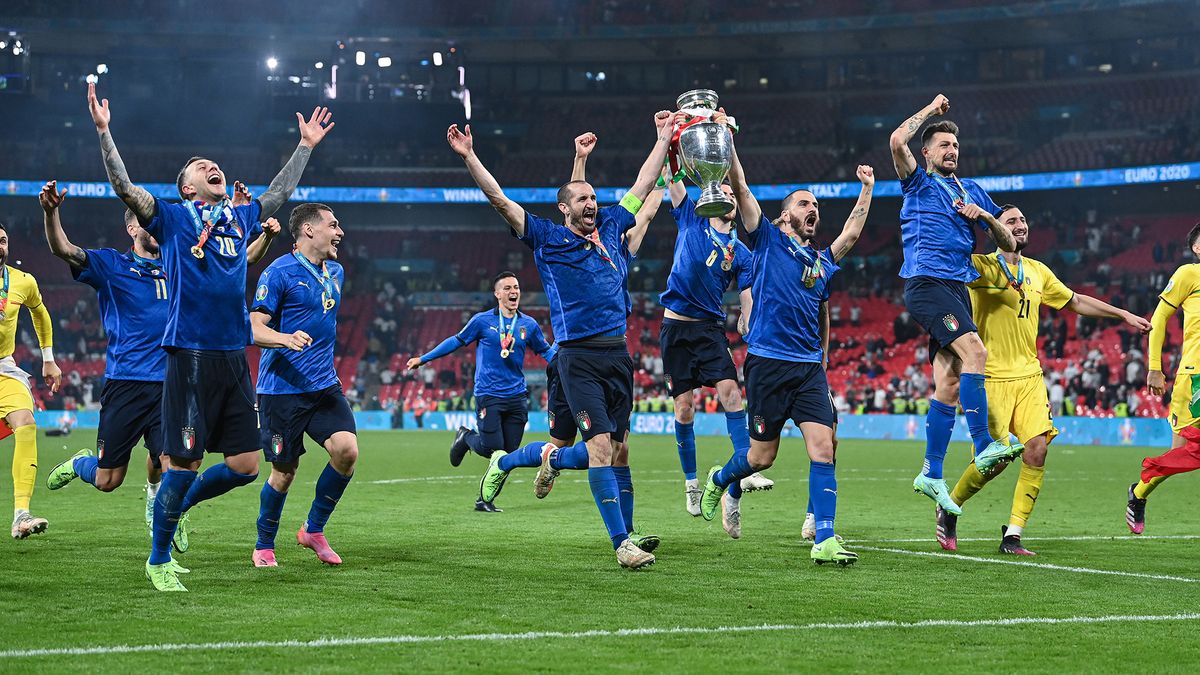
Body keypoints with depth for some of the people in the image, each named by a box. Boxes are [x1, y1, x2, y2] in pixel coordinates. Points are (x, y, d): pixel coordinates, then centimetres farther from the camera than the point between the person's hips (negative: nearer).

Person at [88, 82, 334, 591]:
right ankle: (158, 560, 13)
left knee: (245, 465, 2)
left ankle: (175, 504, 28)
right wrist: (104, 131, -14)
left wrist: (306, 144, 38)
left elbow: (280, 190, 34)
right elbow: (123, 186, -6)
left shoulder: (241, 219, 18)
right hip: (191, 354, -6)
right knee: (185, 462, -4)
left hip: (234, 357, 6)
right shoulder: (173, 218, 4)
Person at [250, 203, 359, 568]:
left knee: (347, 451, -14)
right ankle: (264, 547, 22)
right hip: (282, 389, -6)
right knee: (284, 473, 0)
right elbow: (254, 328, -13)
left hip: (324, 386, 6)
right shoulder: (279, 272, -9)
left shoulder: (335, 272, 14)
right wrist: (286, 338, -32)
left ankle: (313, 530, 6)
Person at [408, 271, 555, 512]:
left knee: (508, 454, 0)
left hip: (517, 397, 3)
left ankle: (485, 499, 16)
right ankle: (466, 437, 23)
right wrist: (423, 359, 10)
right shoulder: (482, 321, 0)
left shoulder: (529, 324, 8)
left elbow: (546, 350, 20)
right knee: (492, 449, -11)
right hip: (488, 395, -3)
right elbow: (457, 341, 8)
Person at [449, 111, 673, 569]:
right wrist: (469, 157, -9)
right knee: (600, 445, -12)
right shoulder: (546, 238, 4)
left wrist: (664, 138, 29)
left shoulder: (610, 228, 15)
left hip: (618, 353, 5)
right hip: (579, 356, -5)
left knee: (618, 448, 7)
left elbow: (642, 187, 25)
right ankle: (621, 543, -14)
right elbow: (500, 200, -1)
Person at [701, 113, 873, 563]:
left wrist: (867, 189, 27)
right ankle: (719, 480, 35)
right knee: (763, 456, 3)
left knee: (823, 448, -10)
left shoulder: (823, 260, 18)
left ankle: (824, 540, -9)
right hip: (768, 362, -4)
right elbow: (740, 188, -1)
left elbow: (852, 232, 28)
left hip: (810, 366, 4)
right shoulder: (768, 240, 4)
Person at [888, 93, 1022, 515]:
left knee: (949, 381, 2)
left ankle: (931, 473, 5)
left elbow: (1009, 244, 21)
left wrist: (986, 216, 1)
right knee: (974, 351, -25)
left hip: (957, 287, 6)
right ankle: (983, 446, -26)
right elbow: (898, 140, -13)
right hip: (925, 282, -6)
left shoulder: (973, 191, 22)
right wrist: (932, 109, 1)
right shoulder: (918, 184, 6)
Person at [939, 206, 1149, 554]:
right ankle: (949, 509, 19)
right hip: (992, 378, -5)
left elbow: (1076, 301, 26)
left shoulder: (1038, 271, 14)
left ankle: (1012, 536, 0)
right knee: (995, 459, -9)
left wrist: (1124, 314, 26)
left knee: (1037, 450, -9)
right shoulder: (981, 267, -5)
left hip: (1029, 376, 5)